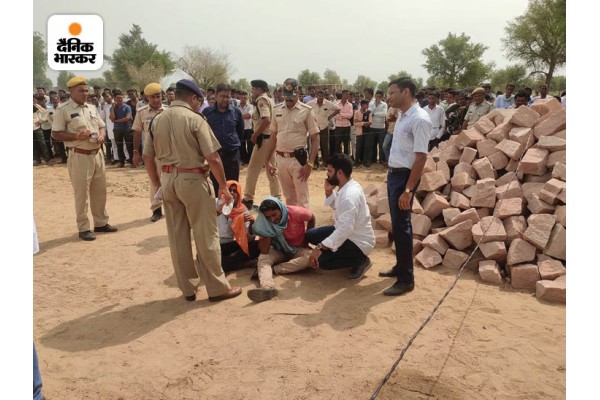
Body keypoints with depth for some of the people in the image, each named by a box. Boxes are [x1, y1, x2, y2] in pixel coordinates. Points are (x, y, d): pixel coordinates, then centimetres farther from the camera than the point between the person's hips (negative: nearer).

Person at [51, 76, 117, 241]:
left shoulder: (92, 108, 12)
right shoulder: (63, 110, -8)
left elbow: (102, 127, 19)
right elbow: (55, 134, -9)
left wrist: (101, 136, -4)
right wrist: (77, 136, -22)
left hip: (97, 154, 7)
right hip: (79, 157, -6)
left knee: (100, 191, 14)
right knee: (81, 194, 0)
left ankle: (101, 223, 27)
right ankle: (83, 228, 10)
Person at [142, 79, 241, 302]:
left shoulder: (157, 120, 7)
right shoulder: (195, 119, -10)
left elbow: (148, 158, 10)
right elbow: (213, 158, -14)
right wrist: (223, 186, -4)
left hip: (168, 180, 6)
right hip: (193, 179, -6)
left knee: (177, 236, 13)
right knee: (206, 236, 4)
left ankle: (187, 288, 23)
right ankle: (217, 288, 13)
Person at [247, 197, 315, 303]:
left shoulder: (296, 212, -22)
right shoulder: (266, 222, -17)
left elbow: (311, 218, 1)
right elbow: (263, 251, -22)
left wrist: (306, 239, 1)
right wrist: (269, 231, -30)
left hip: (298, 249, -1)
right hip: (279, 251, 1)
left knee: (310, 257, -34)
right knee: (262, 258, -29)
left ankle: (272, 269, -32)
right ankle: (267, 286, -59)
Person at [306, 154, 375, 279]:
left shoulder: (349, 195, -30)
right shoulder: (347, 187, 1)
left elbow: (346, 228, -37)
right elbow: (337, 207, 19)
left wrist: (320, 247, -36)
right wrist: (329, 192, -2)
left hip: (359, 242, -10)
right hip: (348, 233, 10)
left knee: (321, 260, -25)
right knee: (311, 235, 7)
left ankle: (360, 261, -4)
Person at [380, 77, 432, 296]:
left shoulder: (419, 119, -18)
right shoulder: (403, 116, 11)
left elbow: (421, 157, -22)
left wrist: (408, 189, -24)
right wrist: (391, 171, 13)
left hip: (404, 175, -9)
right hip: (393, 173, 9)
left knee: (401, 226, -5)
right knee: (398, 224, 17)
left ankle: (406, 279, 6)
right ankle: (400, 266, 31)